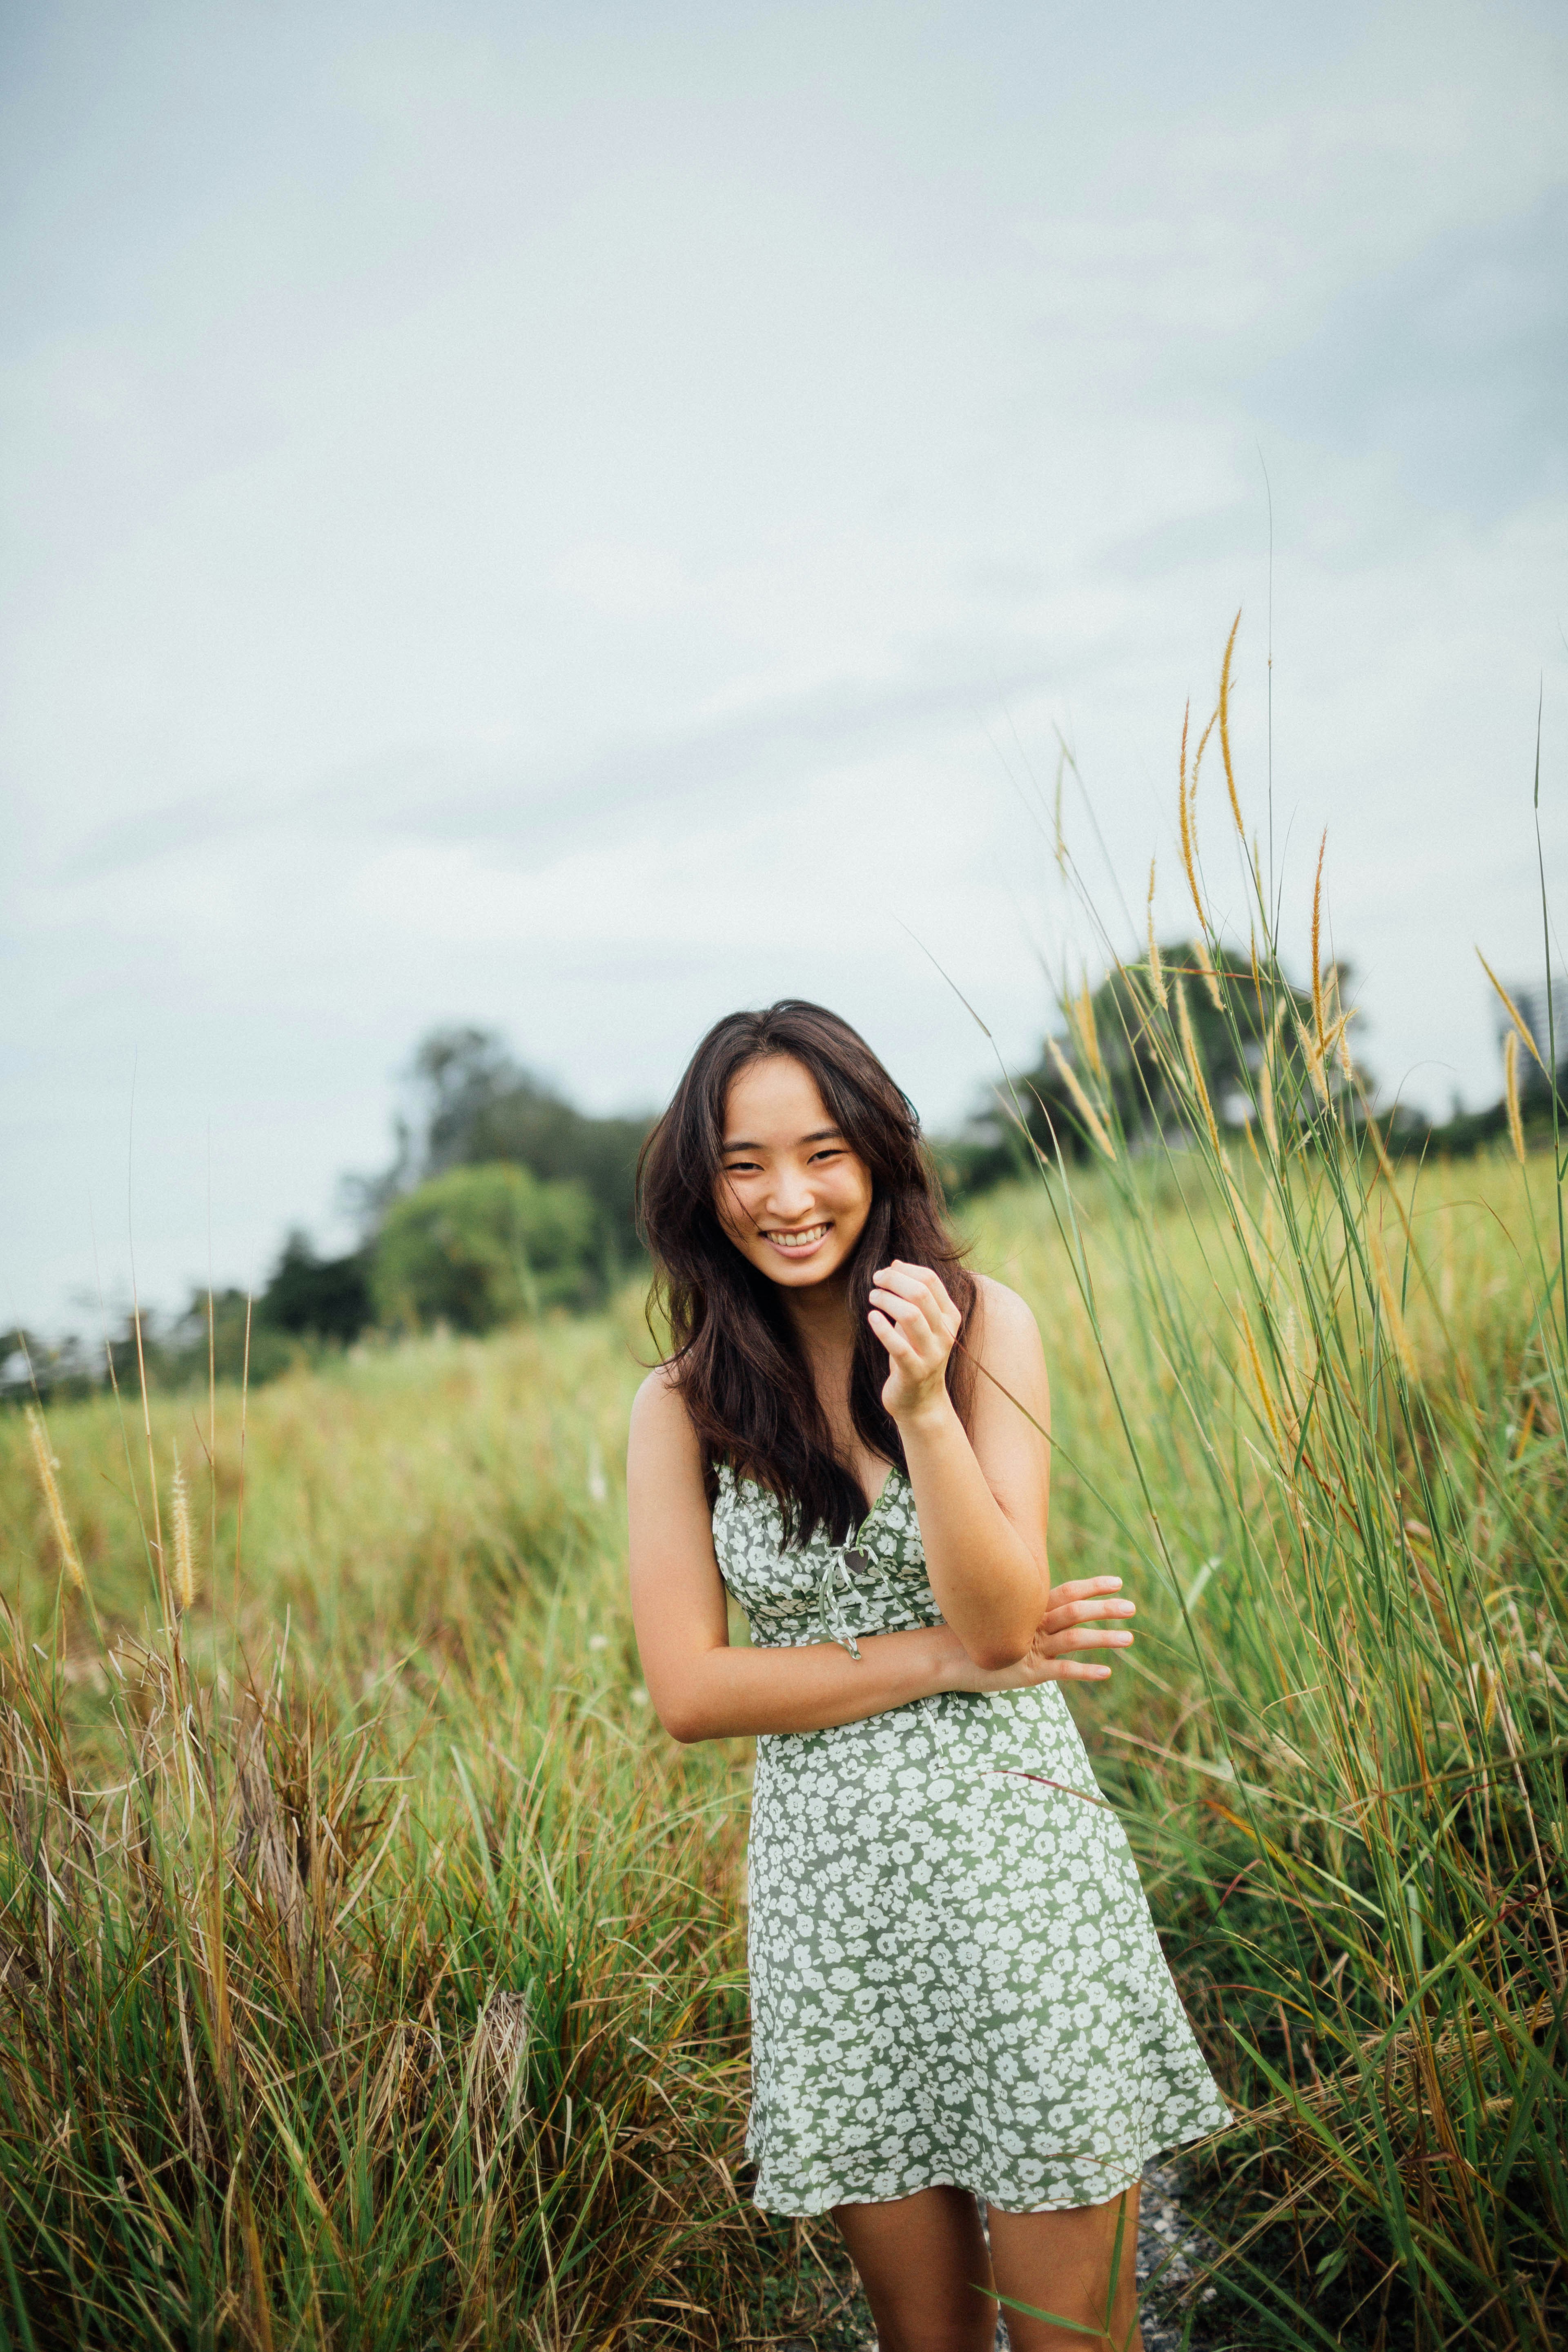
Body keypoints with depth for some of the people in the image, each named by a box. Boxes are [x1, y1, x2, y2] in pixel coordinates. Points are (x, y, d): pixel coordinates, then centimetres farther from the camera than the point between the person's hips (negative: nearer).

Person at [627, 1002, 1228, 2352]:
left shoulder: (980, 1325, -5)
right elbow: (688, 1691, -7)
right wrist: (942, 1659, -13)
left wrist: (923, 1407, -27)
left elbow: (1003, 1617, -12)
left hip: (1014, 1855, -1)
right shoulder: (681, 1408, -2)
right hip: (831, 1885, 2)